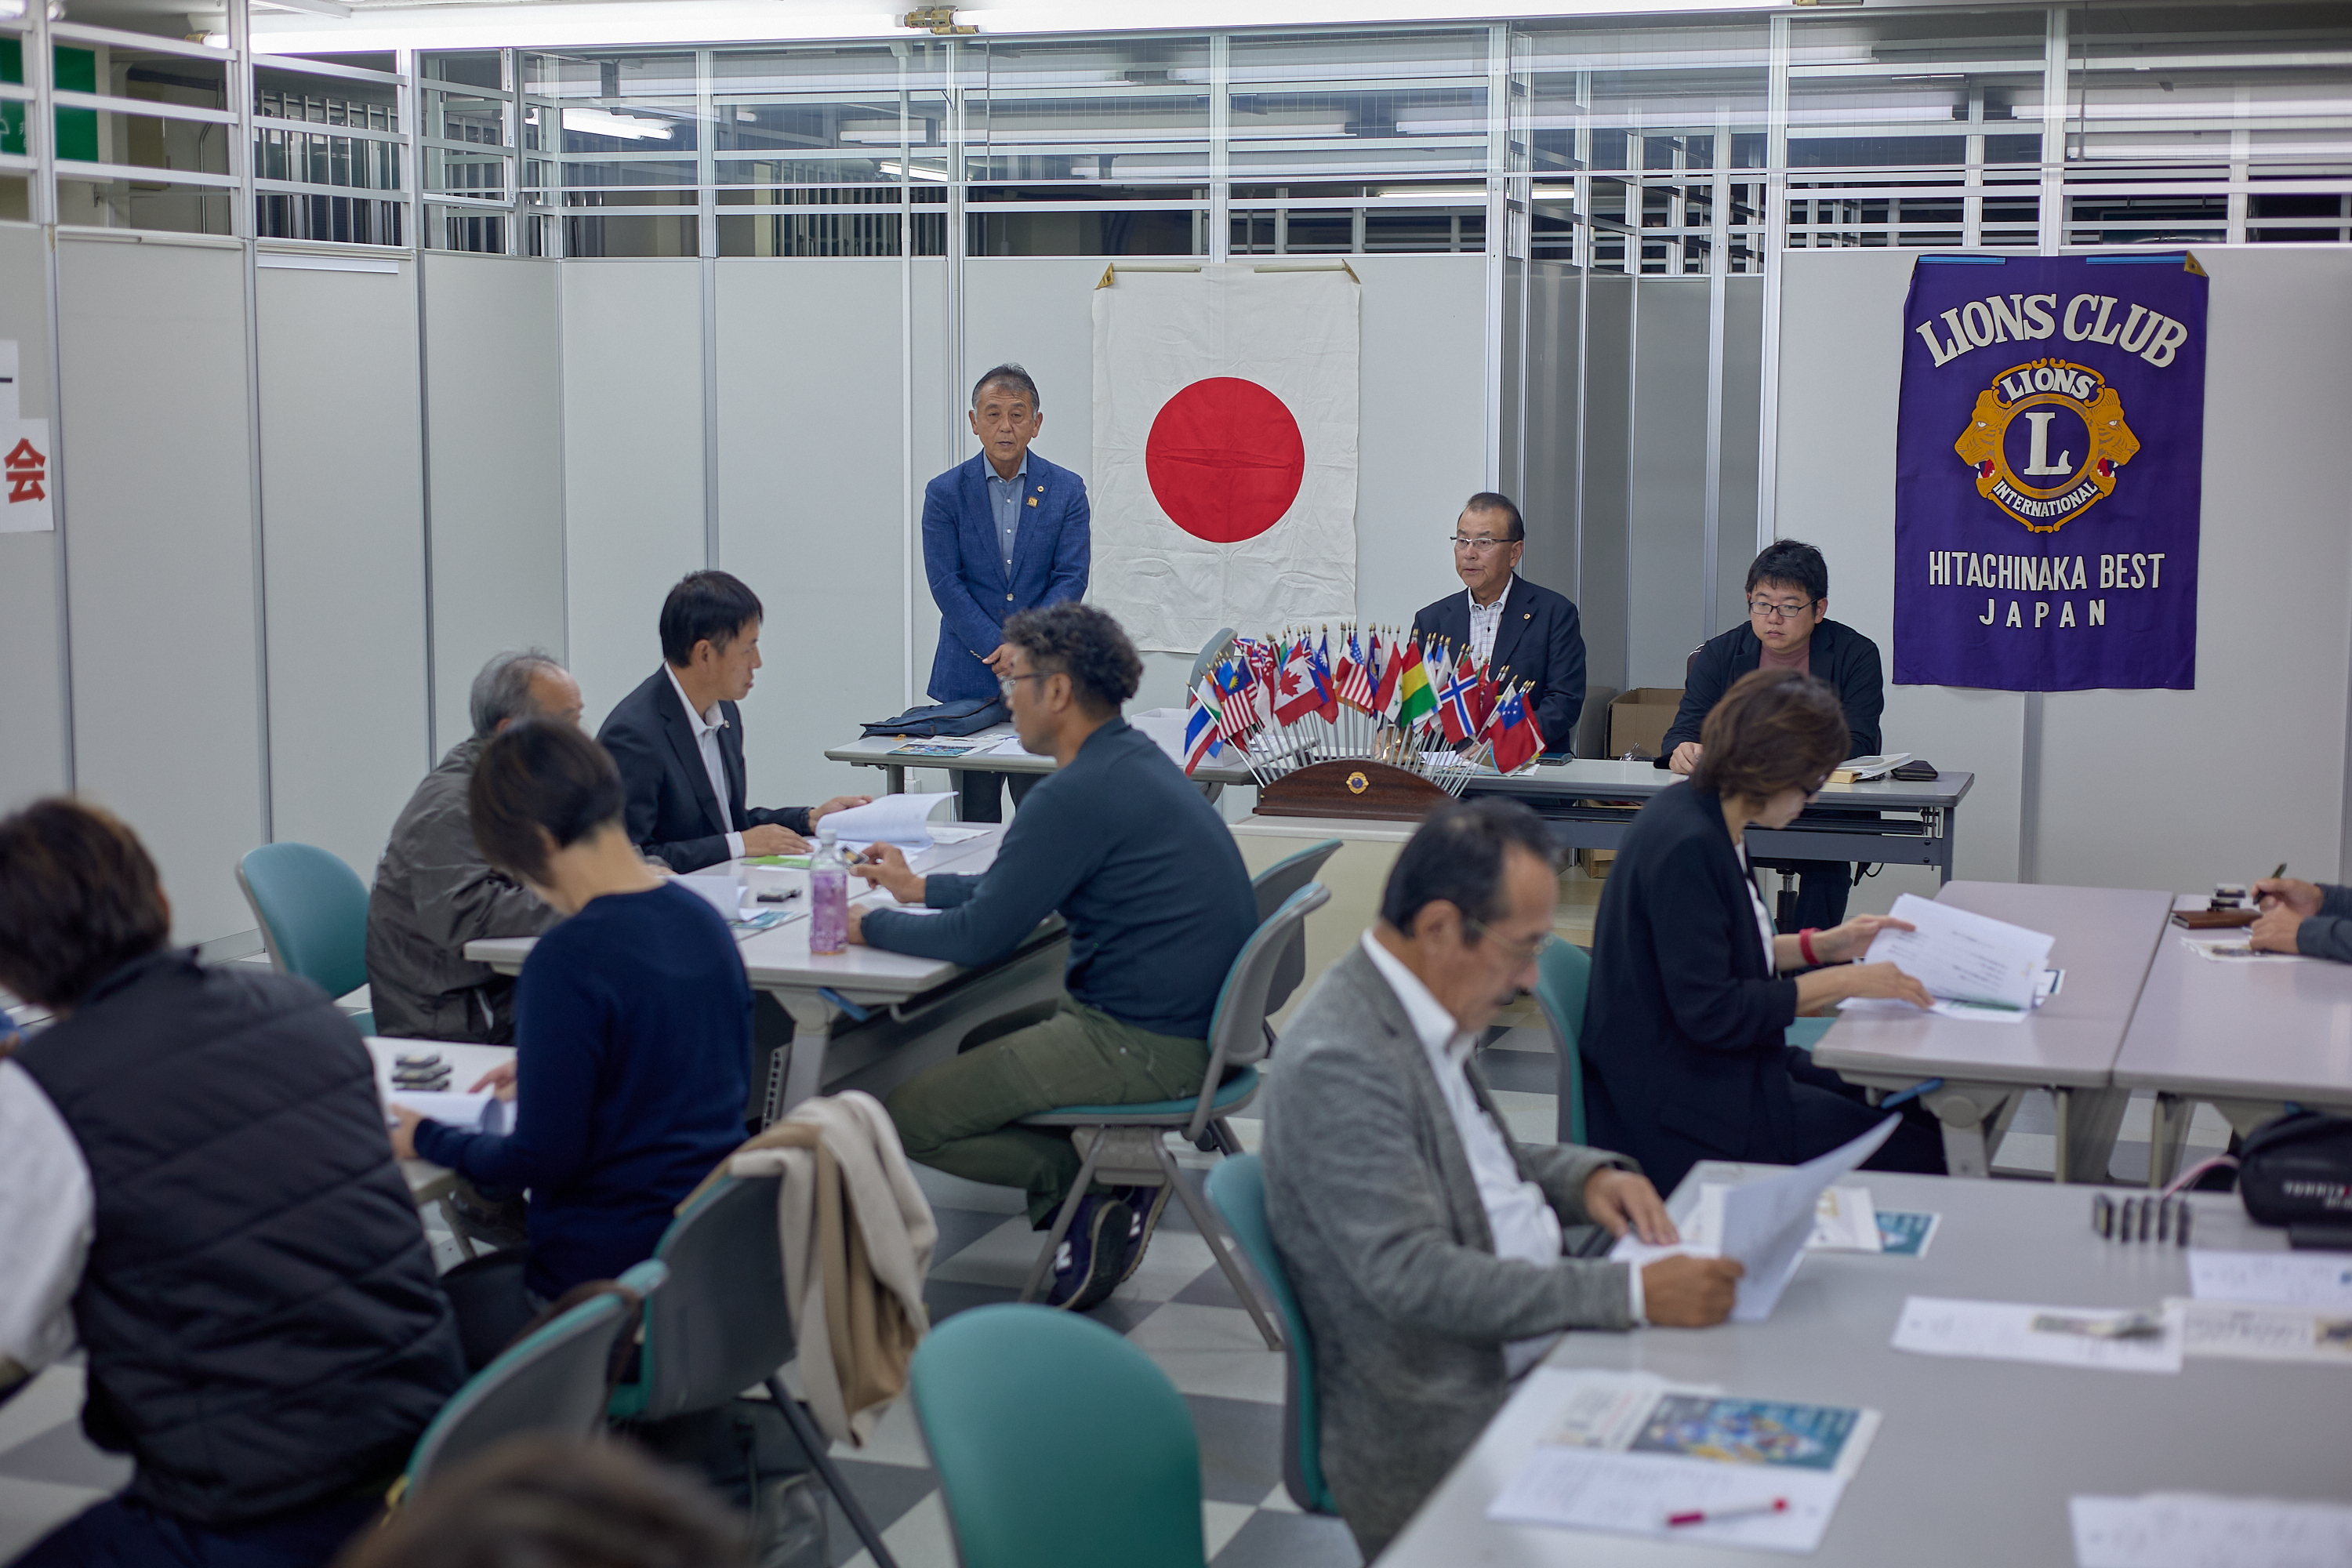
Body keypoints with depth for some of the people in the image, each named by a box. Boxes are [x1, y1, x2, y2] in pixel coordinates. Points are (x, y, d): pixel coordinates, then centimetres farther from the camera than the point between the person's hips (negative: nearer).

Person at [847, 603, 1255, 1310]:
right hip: (1192, 1017, 10)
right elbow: (1020, 884, 27)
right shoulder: (1135, 761, 12)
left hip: (1144, 1047, -10)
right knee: (981, 1043, 29)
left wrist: (870, 925, 1)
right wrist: (920, 887, 31)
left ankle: (1087, 1179, -4)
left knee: (907, 1117, -5)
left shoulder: (1077, 794, -19)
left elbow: (977, 939, -15)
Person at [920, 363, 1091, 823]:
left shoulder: (1067, 490, 5)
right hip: (968, 676, 0)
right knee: (974, 816, 3)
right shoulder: (945, 492, 3)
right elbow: (946, 583, -3)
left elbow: (1071, 579, -1)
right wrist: (997, 648, -12)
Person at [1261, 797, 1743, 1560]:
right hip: (1442, 1434, -9)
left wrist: (1585, 1175, 3)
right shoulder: (1338, 1061, -22)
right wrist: (1635, 1292, -29)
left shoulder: (1422, 1010, 7)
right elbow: (1414, 1277, -26)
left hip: (1527, 1362, 9)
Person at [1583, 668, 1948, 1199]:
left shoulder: (1701, 816, 7)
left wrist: (1820, 946, 12)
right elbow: (1710, 1012, -24)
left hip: (1717, 1070, 10)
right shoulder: (1687, 846, -23)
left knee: (1921, 1110, 4)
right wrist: (1841, 981, -18)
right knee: (1919, 1153, -11)